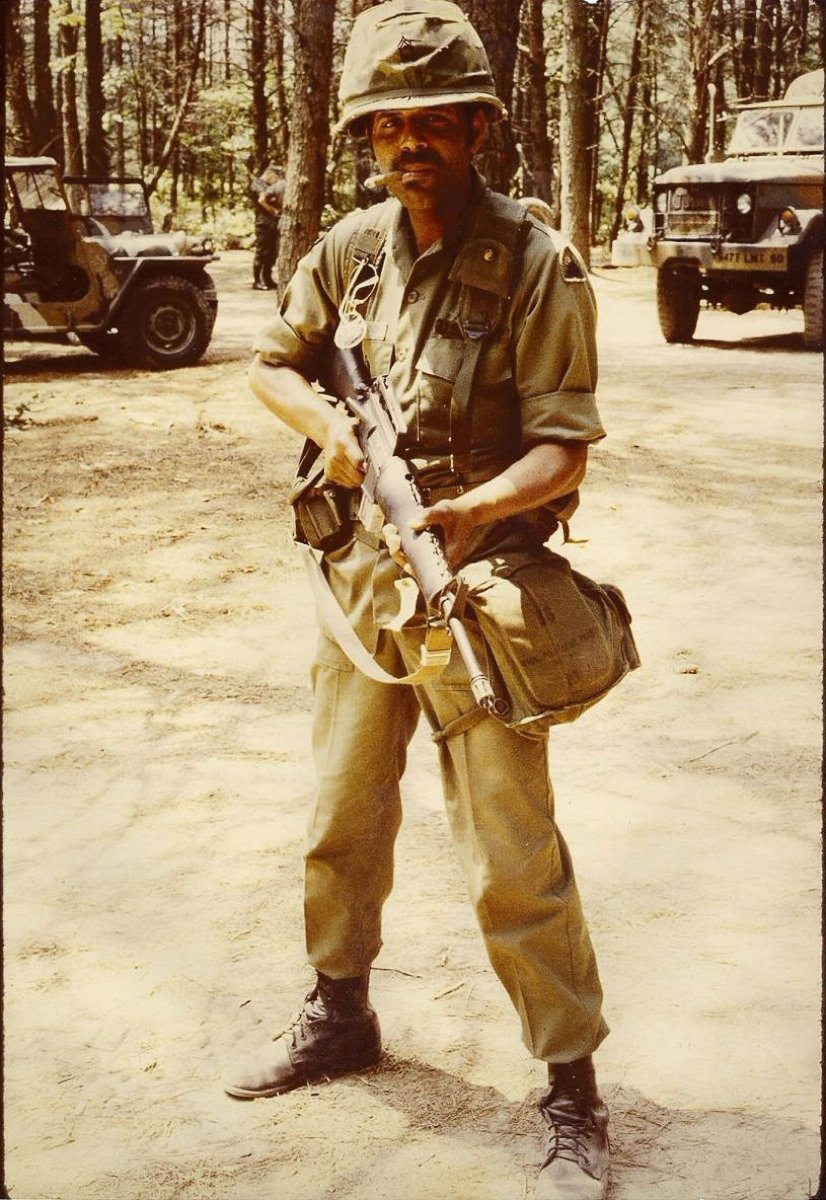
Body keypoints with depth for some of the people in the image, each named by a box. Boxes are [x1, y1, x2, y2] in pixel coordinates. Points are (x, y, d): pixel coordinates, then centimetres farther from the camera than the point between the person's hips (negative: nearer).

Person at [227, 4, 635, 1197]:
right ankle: (340, 1017, 41)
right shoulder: (355, 247, 2)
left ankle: (573, 1097, 13)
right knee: (343, 820, 19)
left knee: (513, 863, -3)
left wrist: (473, 508, -34)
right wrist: (325, 420, -6)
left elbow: (563, 447, -16)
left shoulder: (536, 264, -14)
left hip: (480, 590, -6)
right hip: (363, 578, 6)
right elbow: (272, 361, 15)